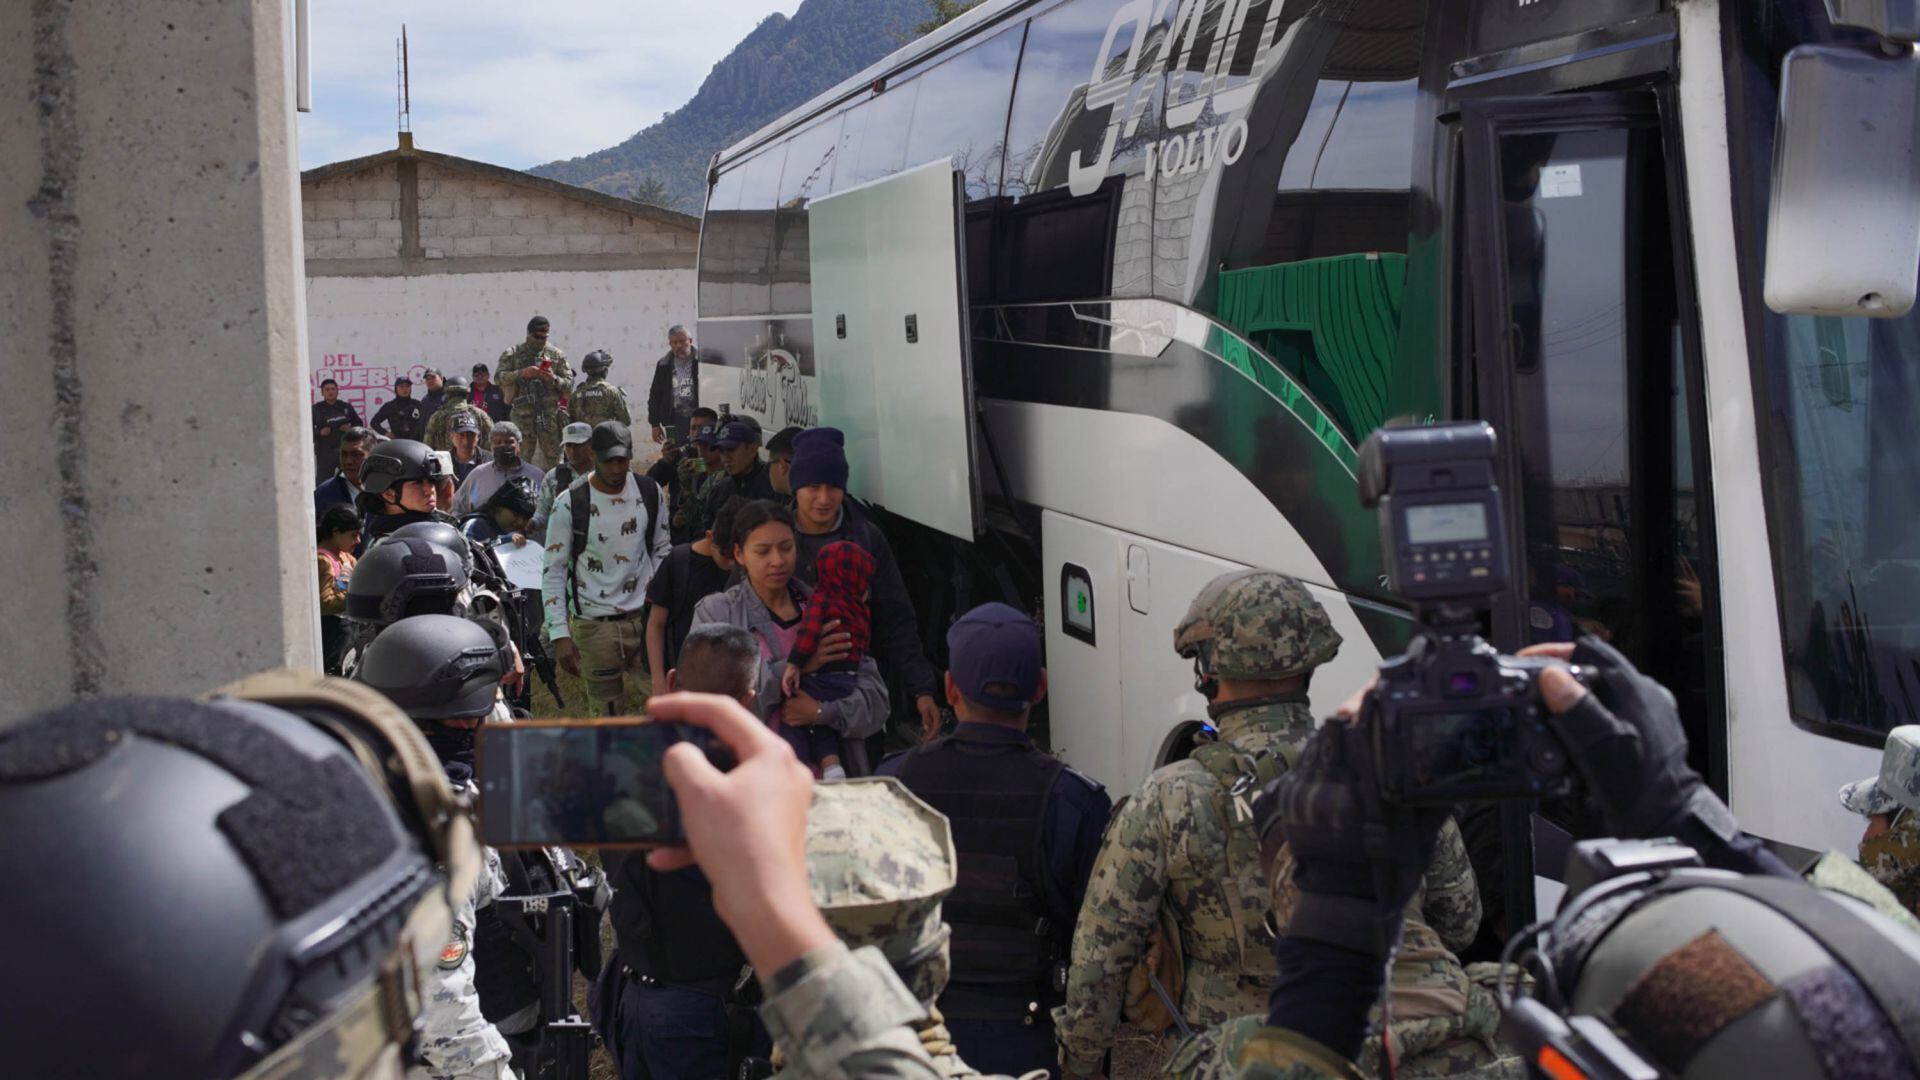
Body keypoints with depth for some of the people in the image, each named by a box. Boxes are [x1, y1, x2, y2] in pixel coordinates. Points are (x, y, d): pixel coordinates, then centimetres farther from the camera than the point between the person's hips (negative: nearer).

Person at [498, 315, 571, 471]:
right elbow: (499, 377, -4)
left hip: (550, 414, 1)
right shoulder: (512, 354, 7)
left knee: (553, 458, 0)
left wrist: (554, 379, -11)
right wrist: (521, 373, -18)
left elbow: (569, 382, 9)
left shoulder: (557, 355, 11)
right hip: (522, 414, -1)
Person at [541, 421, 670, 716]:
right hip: (595, 626, -3)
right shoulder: (570, 504, -8)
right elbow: (553, 571, -4)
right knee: (610, 713, 2)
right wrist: (560, 634, -10)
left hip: (645, 617, 3)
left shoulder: (649, 492, 4)